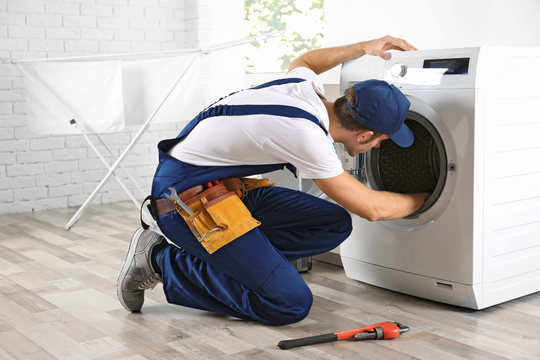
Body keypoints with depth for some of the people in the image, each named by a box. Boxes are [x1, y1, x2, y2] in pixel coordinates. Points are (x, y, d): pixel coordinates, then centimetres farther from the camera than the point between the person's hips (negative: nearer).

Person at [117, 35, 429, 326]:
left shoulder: (310, 87, -1)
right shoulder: (307, 135, -26)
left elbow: (301, 62, 28)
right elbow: (371, 208, -15)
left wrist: (365, 48, 27)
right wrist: (422, 199, 2)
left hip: (231, 187, 10)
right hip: (185, 197, -9)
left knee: (335, 224, 1)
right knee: (292, 304, -14)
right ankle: (161, 261, -5)